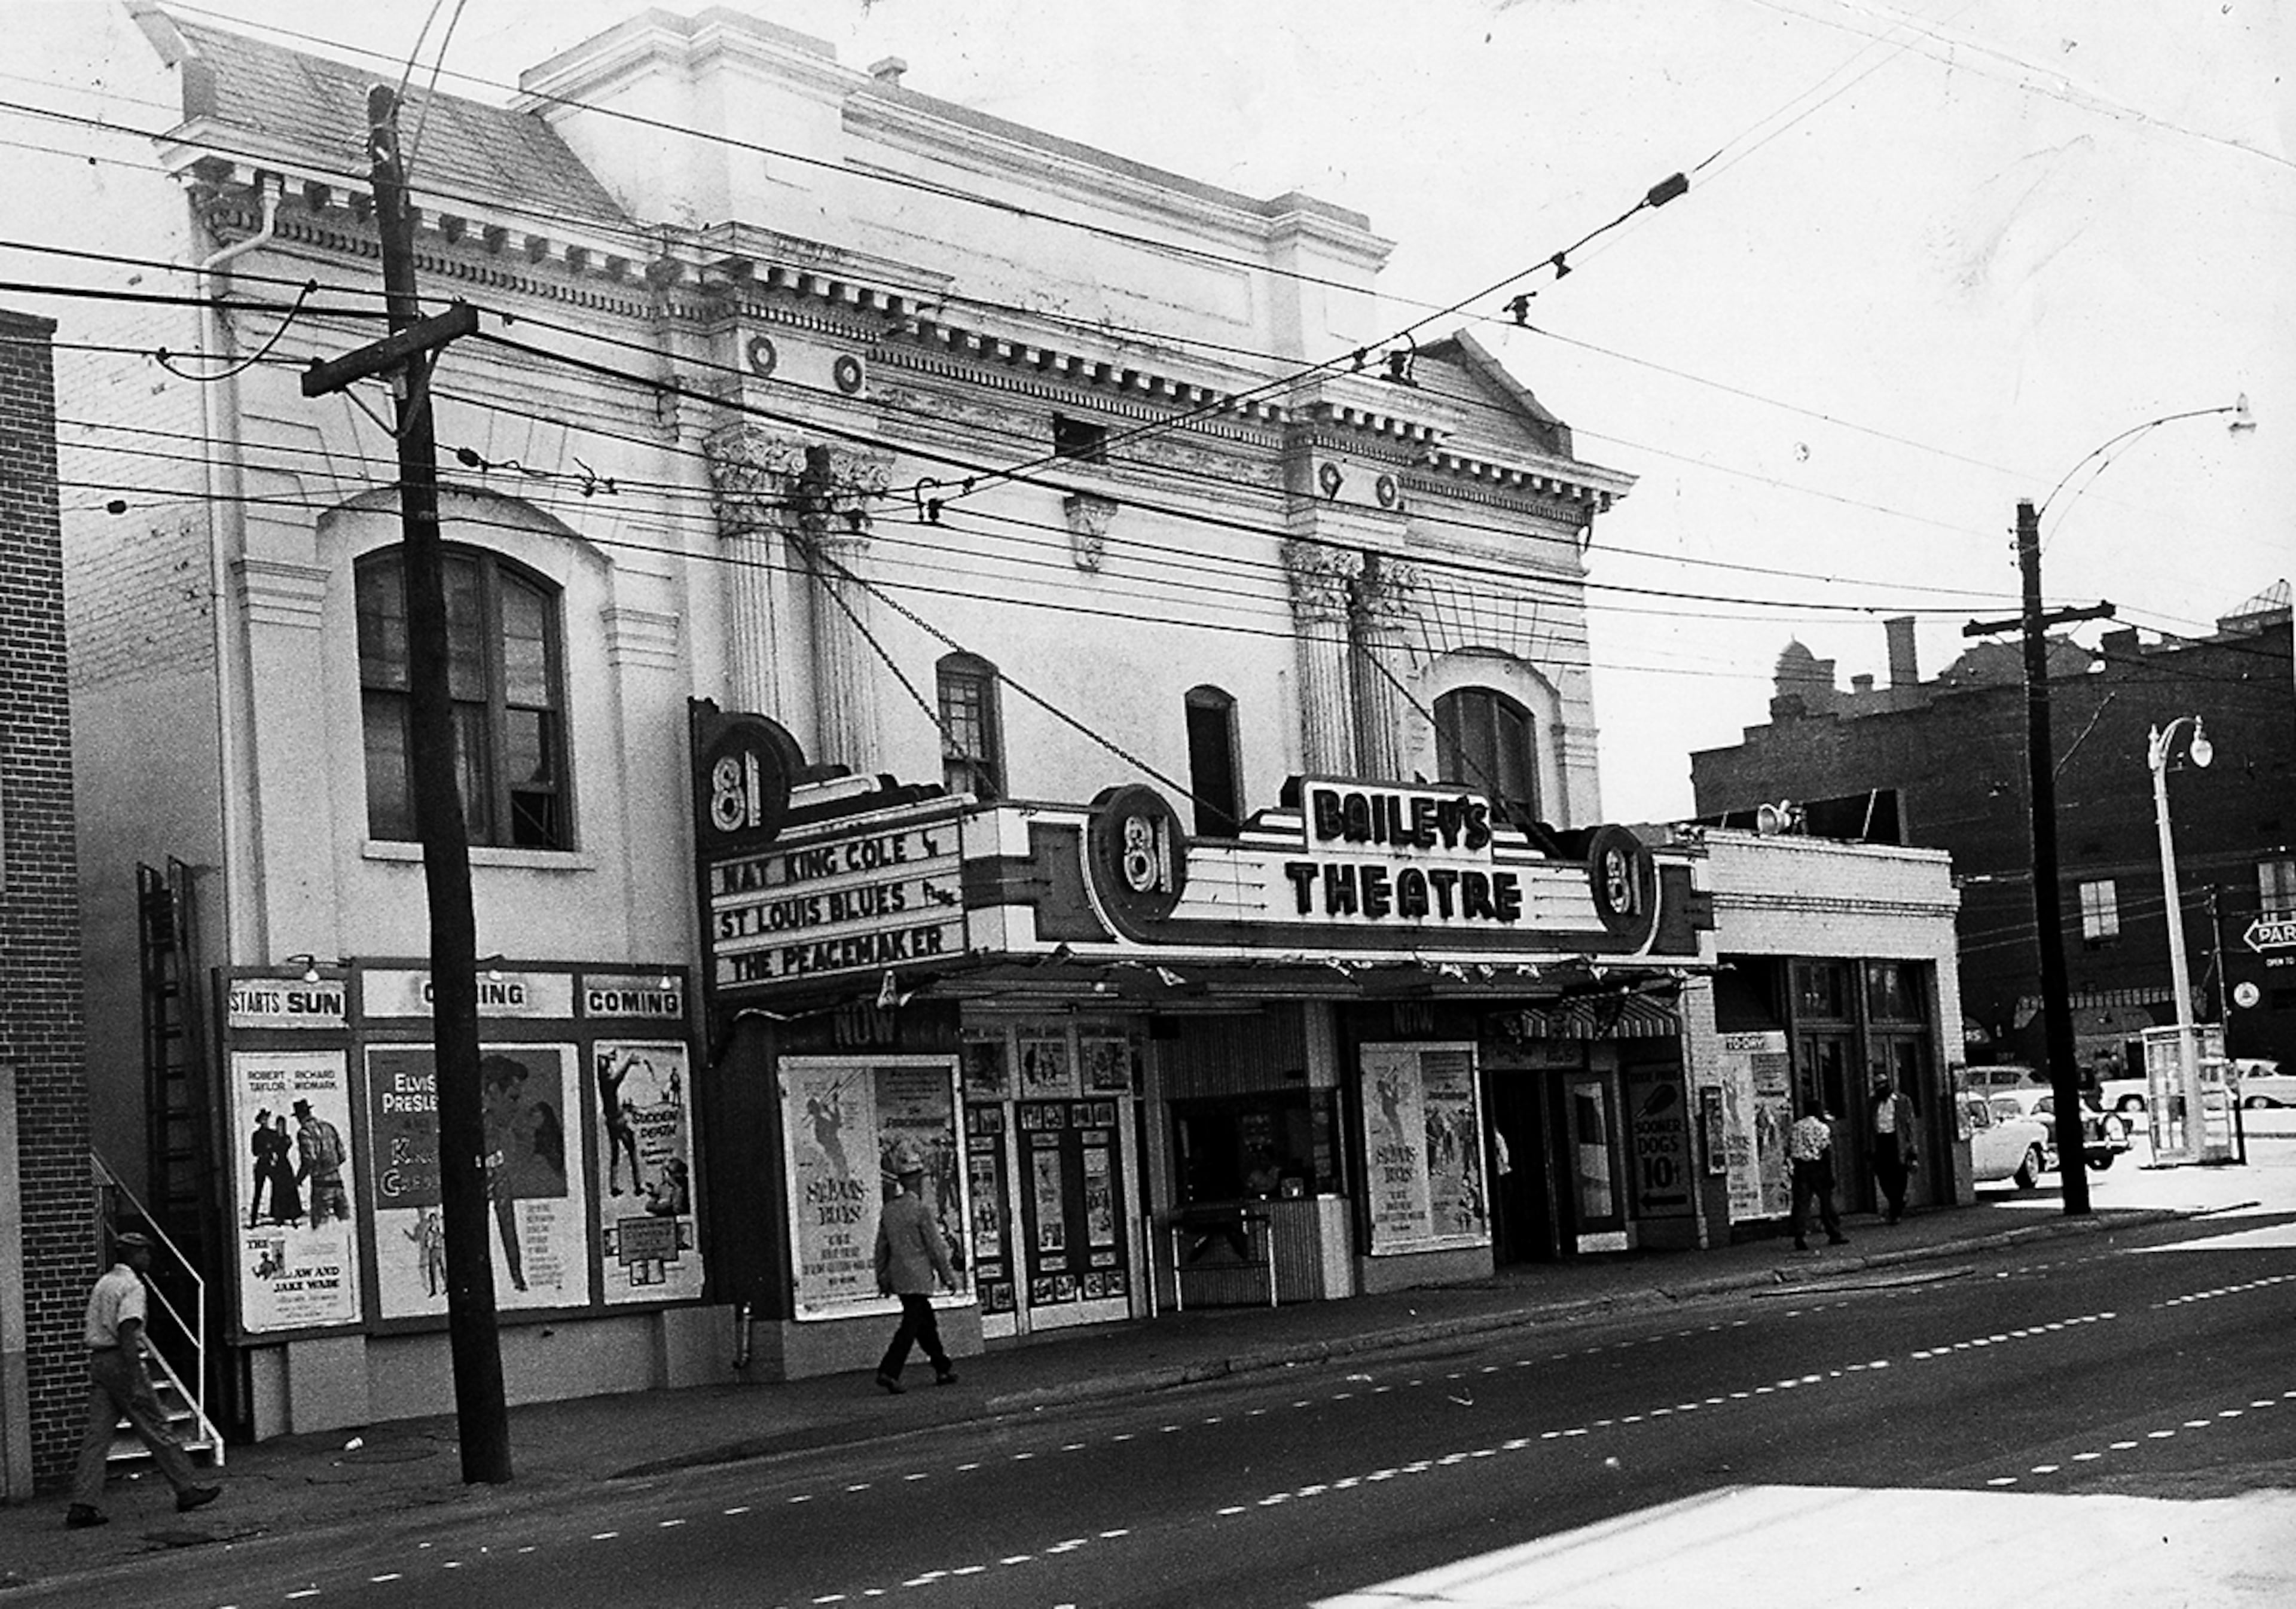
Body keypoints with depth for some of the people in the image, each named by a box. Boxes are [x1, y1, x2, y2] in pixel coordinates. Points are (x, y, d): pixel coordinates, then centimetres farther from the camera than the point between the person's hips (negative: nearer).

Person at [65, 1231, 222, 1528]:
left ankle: (84, 1505, -3)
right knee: (154, 1428, -1)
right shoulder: (133, 1287, -11)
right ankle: (187, 1489, 7)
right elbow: (127, 1333, -20)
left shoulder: (103, 1284, 17)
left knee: (97, 1434, 4)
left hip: (98, 1359, 8)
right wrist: (136, 1382, -23)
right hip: (122, 1361, -8)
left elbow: (87, 1328, 19)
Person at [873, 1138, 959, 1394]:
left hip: (898, 1277, 7)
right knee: (910, 1327, -6)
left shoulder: (888, 1210, 6)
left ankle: (943, 1369, 26)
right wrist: (948, 1276, -1)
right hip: (918, 1278, -7)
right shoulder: (922, 1211, -14)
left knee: (927, 1323, 17)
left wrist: (883, 1279, 19)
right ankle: (888, 1372, -15)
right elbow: (936, 1247, -11)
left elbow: (882, 1247, 11)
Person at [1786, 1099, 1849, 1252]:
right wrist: (1831, 1174, -8)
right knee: (1826, 1201, 8)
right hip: (1817, 1166, -3)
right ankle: (1834, 1235, 15)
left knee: (1799, 1204, 1)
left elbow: (1788, 1151, 8)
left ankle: (1799, 1238, -5)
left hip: (1800, 1166, 3)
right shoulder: (1822, 1128, -4)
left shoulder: (1794, 1128, 9)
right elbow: (1827, 1152, -8)